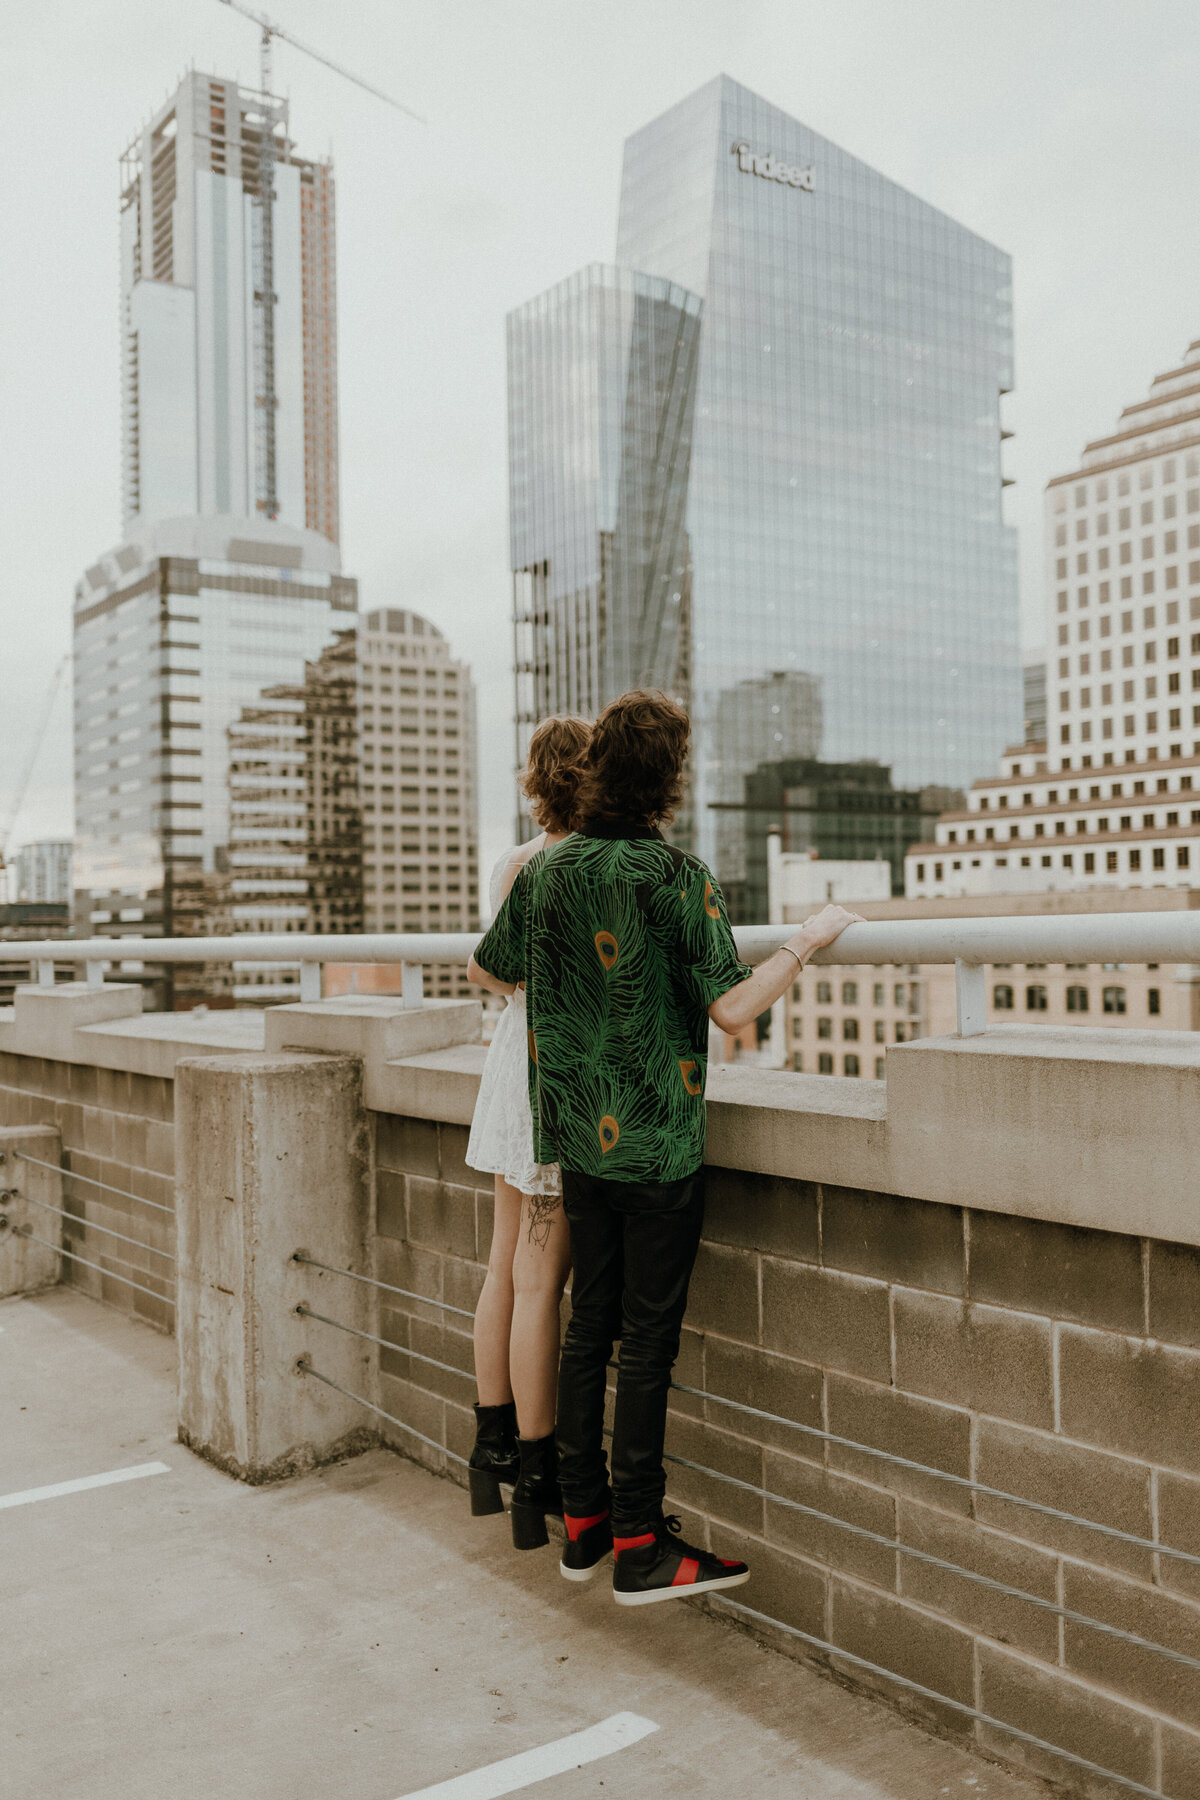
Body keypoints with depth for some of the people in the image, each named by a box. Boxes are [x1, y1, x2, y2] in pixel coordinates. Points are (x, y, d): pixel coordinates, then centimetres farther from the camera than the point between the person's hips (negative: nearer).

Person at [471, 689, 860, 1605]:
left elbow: (492, 967, 20)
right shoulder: (676, 874, -14)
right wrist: (809, 940, -8)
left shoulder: (545, 872, 4)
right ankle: (639, 1546, 12)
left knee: (591, 1324, 15)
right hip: (657, 1143, -6)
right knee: (649, 1338, 2)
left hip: (580, 1140, 6)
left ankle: (585, 1523, 25)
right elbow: (732, 1007, -20)